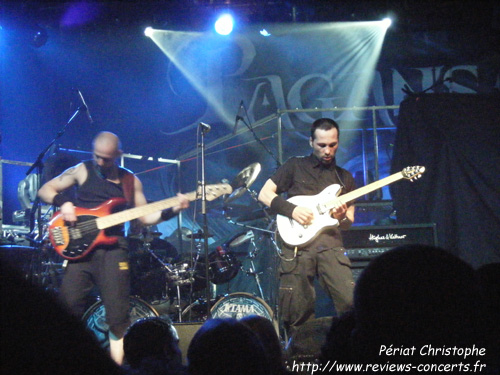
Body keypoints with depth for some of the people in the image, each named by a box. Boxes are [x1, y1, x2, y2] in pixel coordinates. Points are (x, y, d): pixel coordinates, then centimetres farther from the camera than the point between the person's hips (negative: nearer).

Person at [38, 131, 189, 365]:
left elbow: (145, 217, 13)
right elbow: (45, 190, 8)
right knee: (69, 305, -10)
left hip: (113, 249, 1)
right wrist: (63, 203, -11)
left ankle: (117, 365, 1)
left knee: (117, 314, -5)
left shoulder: (131, 181, 12)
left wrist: (172, 210, -2)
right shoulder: (82, 171, 7)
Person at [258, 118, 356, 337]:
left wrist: (342, 217, -4)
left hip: (330, 245, 2)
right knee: (296, 310, -4)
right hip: (298, 244, -2)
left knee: (350, 302, -16)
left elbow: (349, 222, 20)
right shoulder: (295, 166, 12)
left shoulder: (344, 177, 20)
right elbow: (264, 194, 7)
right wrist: (291, 210, -8)